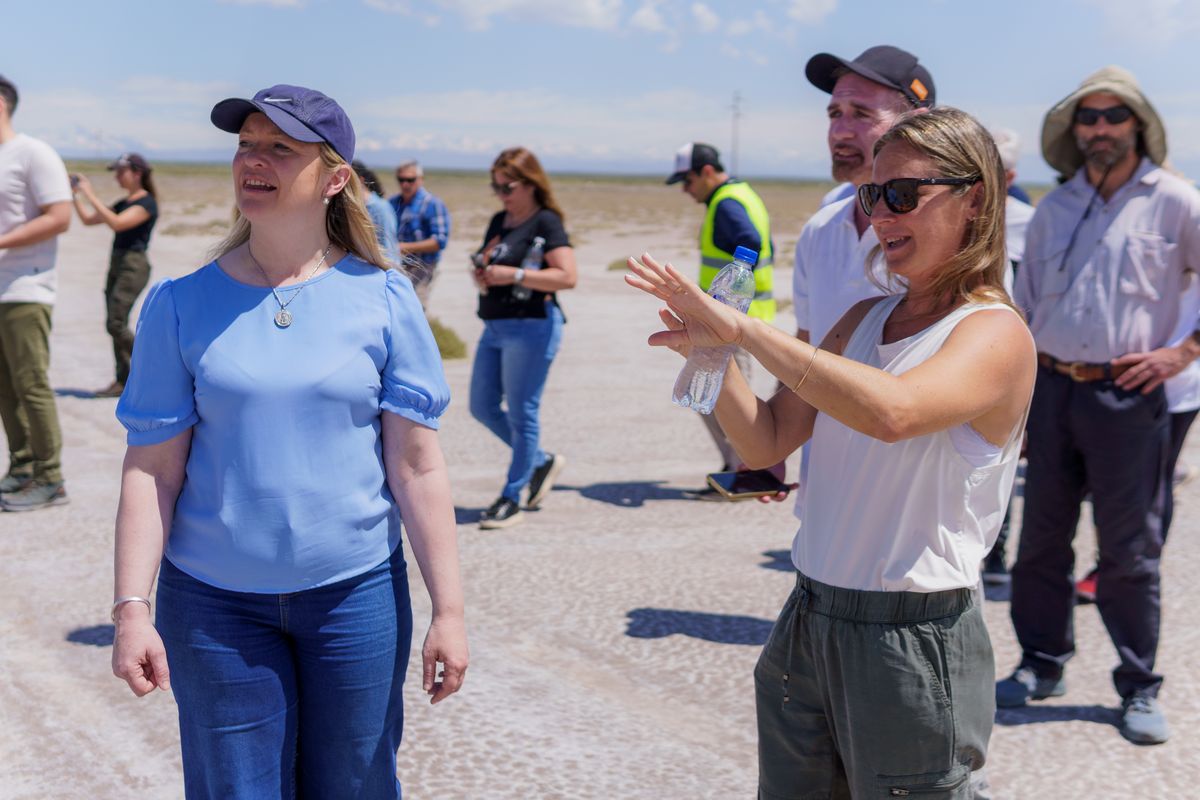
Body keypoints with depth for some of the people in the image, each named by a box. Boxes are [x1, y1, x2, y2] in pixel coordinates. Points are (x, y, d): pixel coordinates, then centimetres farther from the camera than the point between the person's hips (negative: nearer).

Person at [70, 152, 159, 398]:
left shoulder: (147, 203, -9)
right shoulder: (123, 203, 18)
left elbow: (117, 223, -23)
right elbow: (88, 219, 21)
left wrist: (90, 194, -20)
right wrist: (74, 194, 10)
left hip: (133, 265, -9)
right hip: (116, 263, 9)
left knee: (115, 323, -13)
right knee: (115, 324, 5)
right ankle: (123, 381, 9)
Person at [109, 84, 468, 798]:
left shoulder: (384, 301, -3)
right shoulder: (181, 306, -1)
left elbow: (417, 466, -3)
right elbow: (153, 471, -1)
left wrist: (449, 610, -4)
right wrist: (132, 608, -6)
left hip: (357, 596, 0)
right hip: (214, 604, 0)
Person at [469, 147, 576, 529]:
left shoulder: (546, 223, -10)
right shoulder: (499, 221, 13)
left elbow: (567, 277, -20)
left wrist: (513, 274, -23)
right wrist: (482, 276, 1)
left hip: (532, 327, -9)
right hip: (495, 327, 9)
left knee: (521, 412, -1)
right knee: (482, 407, 13)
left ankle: (511, 498, 10)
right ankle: (542, 461, 30)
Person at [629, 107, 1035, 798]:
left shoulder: (996, 333, -12)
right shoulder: (863, 319, 10)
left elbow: (893, 411, -33)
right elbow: (767, 443, 8)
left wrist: (743, 328, -29)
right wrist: (713, 355, -9)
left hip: (913, 641, -7)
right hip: (808, 619, 7)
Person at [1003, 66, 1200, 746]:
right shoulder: (1053, 210, 12)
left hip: (1127, 395, -4)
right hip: (1053, 389, 5)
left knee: (1129, 549, 2)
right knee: (1042, 536, 10)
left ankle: (1140, 689, 14)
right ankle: (1042, 665, 24)